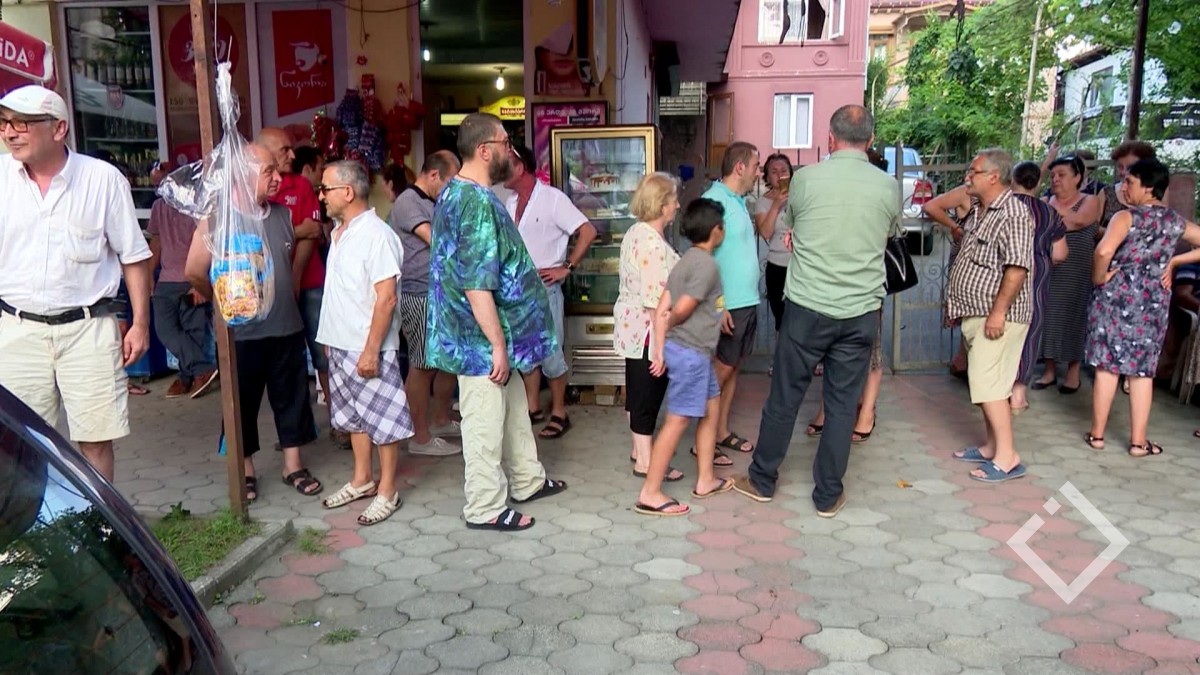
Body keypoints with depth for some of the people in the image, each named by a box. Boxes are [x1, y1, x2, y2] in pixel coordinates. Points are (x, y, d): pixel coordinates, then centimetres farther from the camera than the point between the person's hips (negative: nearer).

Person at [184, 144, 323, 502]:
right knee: (243, 404, 9)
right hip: (242, 333, -5)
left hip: (287, 328, 5)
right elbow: (195, 271, -12)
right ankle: (246, 473, 23)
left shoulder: (283, 214, 5)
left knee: (292, 398, 11)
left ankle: (293, 466, 25)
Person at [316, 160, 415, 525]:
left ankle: (386, 491, 12)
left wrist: (371, 350, -22)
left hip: (368, 348, -9)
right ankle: (362, 479, 32)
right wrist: (330, 337, 17)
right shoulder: (339, 232, 11)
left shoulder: (376, 235, -17)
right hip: (341, 344, 9)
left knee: (384, 418, 2)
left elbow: (386, 297, -21)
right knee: (353, 414, 18)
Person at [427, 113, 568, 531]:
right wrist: (498, 345, -22)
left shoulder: (455, 193, 10)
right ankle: (485, 509, 18)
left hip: (489, 337, 10)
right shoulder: (479, 203, -23)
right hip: (483, 339, -10)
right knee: (486, 425, 4)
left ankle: (526, 481, 38)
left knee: (514, 411, 22)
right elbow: (477, 286, -28)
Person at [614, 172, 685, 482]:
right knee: (649, 393, -1)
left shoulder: (636, 233, 9)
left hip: (633, 326, 10)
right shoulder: (654, 244, -23)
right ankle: (645, 461, 9)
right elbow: (655, 299, -26)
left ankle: (639, 448, 32)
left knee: (639, 390, 19)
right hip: (649, 329, -10)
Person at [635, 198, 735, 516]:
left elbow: (662, 309, 7)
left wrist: (659, 350, 5)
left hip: (696, 352, 10)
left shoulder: (687, 260, 11)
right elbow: (681, 310, -19)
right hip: (690, 352, -10)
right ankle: (650, 494, -1)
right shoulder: (706, 265, -16)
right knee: (678, 420, -6)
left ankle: (705, 480, 28)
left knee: (711, 407, 18)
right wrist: (672, 325, 3)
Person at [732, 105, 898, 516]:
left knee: (785, 397, 10)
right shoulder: (889, 187, -1)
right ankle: (828, 495, 19)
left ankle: (762, 481, 24)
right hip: (861, 312, 2)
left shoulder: (805, 179, -7)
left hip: (807, 308, -1)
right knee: (842, 405, 9)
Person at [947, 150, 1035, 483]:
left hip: (996, 316, -10)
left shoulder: (1014, 213, -16)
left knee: (988, 386, -11)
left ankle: (1007, 458, -5)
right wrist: (956, 301, 19)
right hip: (975, 314, 10)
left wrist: (998, 312, -25)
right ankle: (992, 447, 24)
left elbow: (1017, 267, -23)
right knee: (985, 384, 14)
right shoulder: (979, 211, 15)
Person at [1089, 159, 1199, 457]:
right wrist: (1173, 261, 9)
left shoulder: (1126, 216, -12)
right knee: (1142, 371, 9)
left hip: (1117, 298, -4)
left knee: (1107, 367, 5)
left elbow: (1104, 251, -29)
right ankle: (1138, 441, 14)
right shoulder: (1176, 222, 6)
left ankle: (1097, 434, 12)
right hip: (1154, 303, 4)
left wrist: (1099, 278, -12)